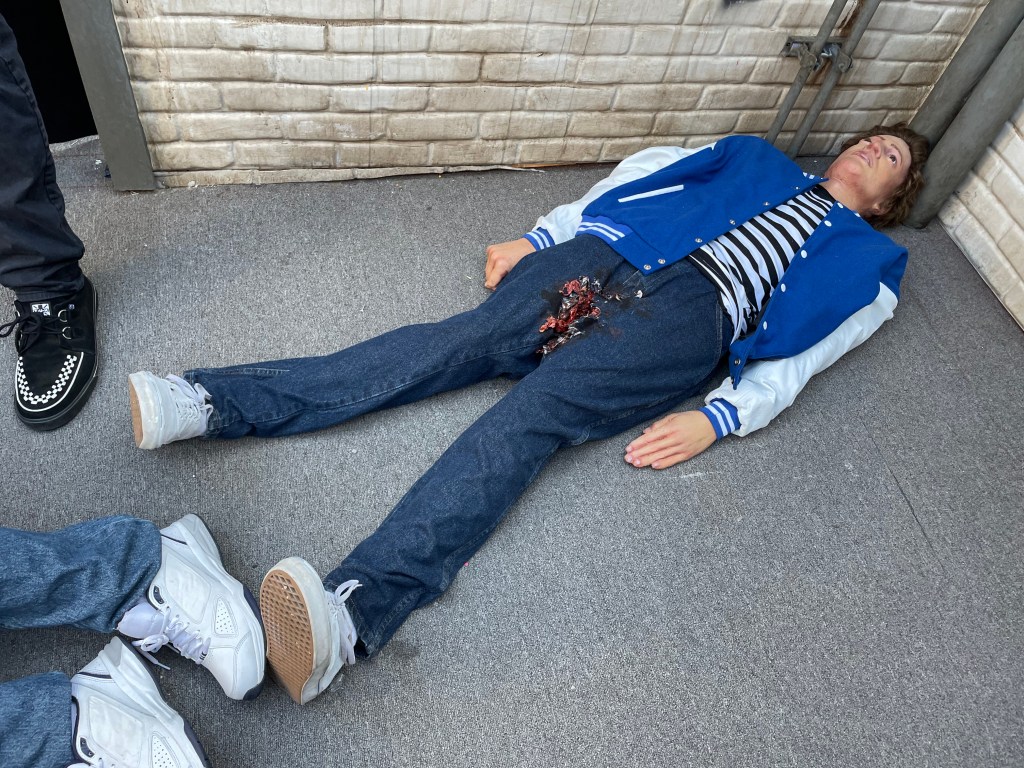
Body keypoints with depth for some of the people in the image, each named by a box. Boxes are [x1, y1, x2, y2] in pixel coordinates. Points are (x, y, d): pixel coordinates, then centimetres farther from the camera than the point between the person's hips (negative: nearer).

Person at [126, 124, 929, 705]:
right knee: (455, 342, -18)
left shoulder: (864, 268, 24)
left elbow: (789, 365, 8)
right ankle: (209, 402, -22)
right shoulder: (758, 159, 33)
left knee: (534, 412, -29)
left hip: (687, 315, -4)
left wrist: (715, 420, -10)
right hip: (606, 259, 4)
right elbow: (641, 176, 23)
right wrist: (536, 237, 10)